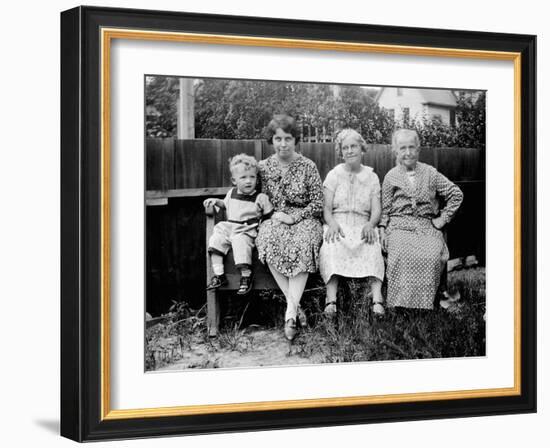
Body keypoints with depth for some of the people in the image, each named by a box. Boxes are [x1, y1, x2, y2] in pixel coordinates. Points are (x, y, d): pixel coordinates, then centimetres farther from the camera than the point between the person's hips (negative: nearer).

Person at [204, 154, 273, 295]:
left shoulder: (260, 198, 1)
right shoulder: (232, 193, 15)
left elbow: (271, 216, 5)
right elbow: (226, 204, 34)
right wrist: (215, 201, 18)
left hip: (247, 231, -5)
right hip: (227, 228, 5)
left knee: (240, 242, -32)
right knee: (215, 240, -17)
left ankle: (246, 276, -17)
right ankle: (219, 275, -12)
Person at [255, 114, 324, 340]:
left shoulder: (308, 167, 1)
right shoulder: (263, 167, 8)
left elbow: (318, 204, -1)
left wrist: (292, 217, -11)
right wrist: (273, 215, -4)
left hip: (304, 219, -2)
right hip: (274, 220, 2)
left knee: (302, 245, -36)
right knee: (270, 242, -34)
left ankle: (290, 312, -38)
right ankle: (295, 306, -33)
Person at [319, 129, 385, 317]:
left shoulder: (371, 177, 15)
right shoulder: (334, 175, 13)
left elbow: (376, 210, 6)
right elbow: (326, 208, 4)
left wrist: (370, 225, -17)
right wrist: (332, 224, -18)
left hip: (362, 226, 1)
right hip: (338, 225, -1)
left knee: (373, 247, -34)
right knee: (331, 247, -35)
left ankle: (377, 299, -45)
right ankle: (331, 301, -46)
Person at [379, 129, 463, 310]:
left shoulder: (430, 173, 12)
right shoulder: (391, 177, 13)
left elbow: (456, 194, 14)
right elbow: (385, 209, 15)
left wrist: (443, 218, 7)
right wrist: (382, 230, 0)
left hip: (427, 226, 1)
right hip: (399, 226, -1)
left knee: (433, 256, -32)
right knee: (403, 255, -35)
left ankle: (423, 306, -24)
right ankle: (400, 306, -31)